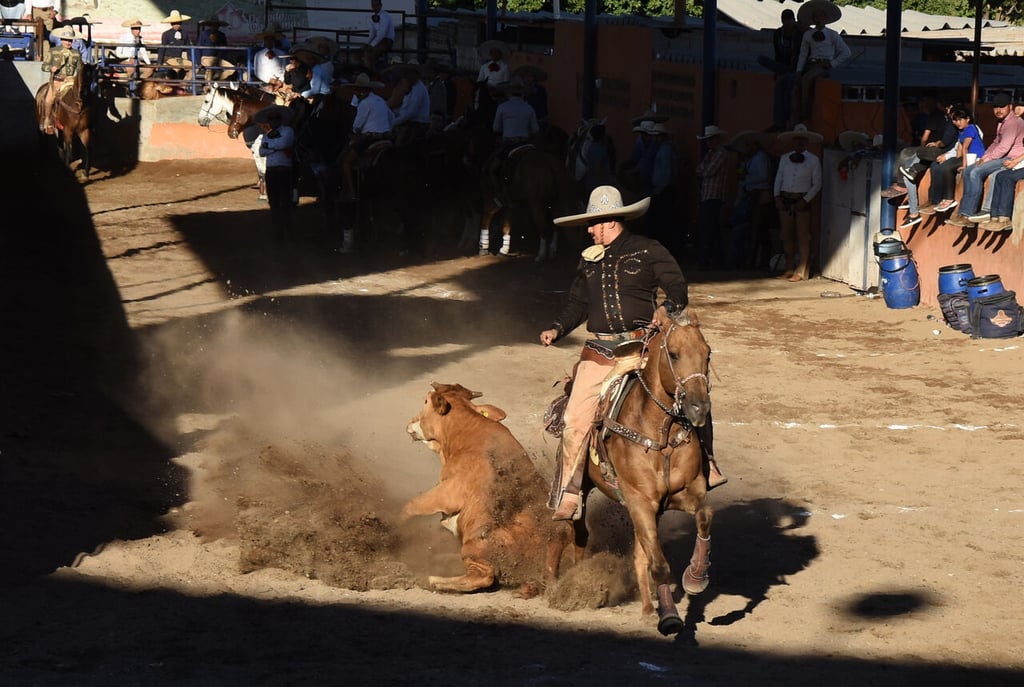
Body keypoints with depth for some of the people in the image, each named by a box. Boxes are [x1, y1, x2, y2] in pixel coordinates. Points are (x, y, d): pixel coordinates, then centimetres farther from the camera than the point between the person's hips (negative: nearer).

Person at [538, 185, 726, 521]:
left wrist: (666, 308, -23)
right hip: (600, 353, 3)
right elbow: (577, 304, 21)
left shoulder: (648, 251, 2)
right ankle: (567, 496, 2)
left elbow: (678, 289, -1)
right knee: (575, 421, -7)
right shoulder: (589, 260, 16)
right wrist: (557, 329, 4)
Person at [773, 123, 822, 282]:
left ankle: (801, 272, 0)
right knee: (787, 235, 7)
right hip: (785, 199, 4)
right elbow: (778, 179, 12)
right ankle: (789, 268, 15)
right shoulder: (785, 159, 11)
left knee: (802, 236, -3)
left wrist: (805, 200, -10)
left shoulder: (813, 160, 0)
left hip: (802, 200, -4)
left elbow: (817, 184, -1)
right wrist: (777, 196, -2)